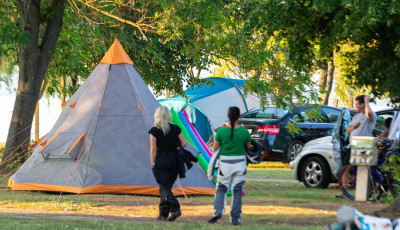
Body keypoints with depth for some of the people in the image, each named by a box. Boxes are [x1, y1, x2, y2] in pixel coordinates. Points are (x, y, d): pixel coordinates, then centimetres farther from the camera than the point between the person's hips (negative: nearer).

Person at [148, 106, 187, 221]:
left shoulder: (154, 131, -7)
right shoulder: (175, 129, 3)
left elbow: (153, 149, -8)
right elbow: (184, 143, 3)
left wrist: (153, 164, -1)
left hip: (161, 162, -4)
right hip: (174, 161, 4)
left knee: (164, 188, -5)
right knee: (167, 187, 16)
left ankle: (175, 208, -26)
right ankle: (163, 214, 20)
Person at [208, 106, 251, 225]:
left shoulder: (221, 131, -10)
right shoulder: (244, 131, -7)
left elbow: (215, 148, -1)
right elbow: (249, 146, 8)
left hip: (225, 163, -1)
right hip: (240, 163, 1)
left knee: (221, 189, 11)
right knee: (237, 190, 9)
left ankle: (218, 210, -11)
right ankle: (235, 218, 7)